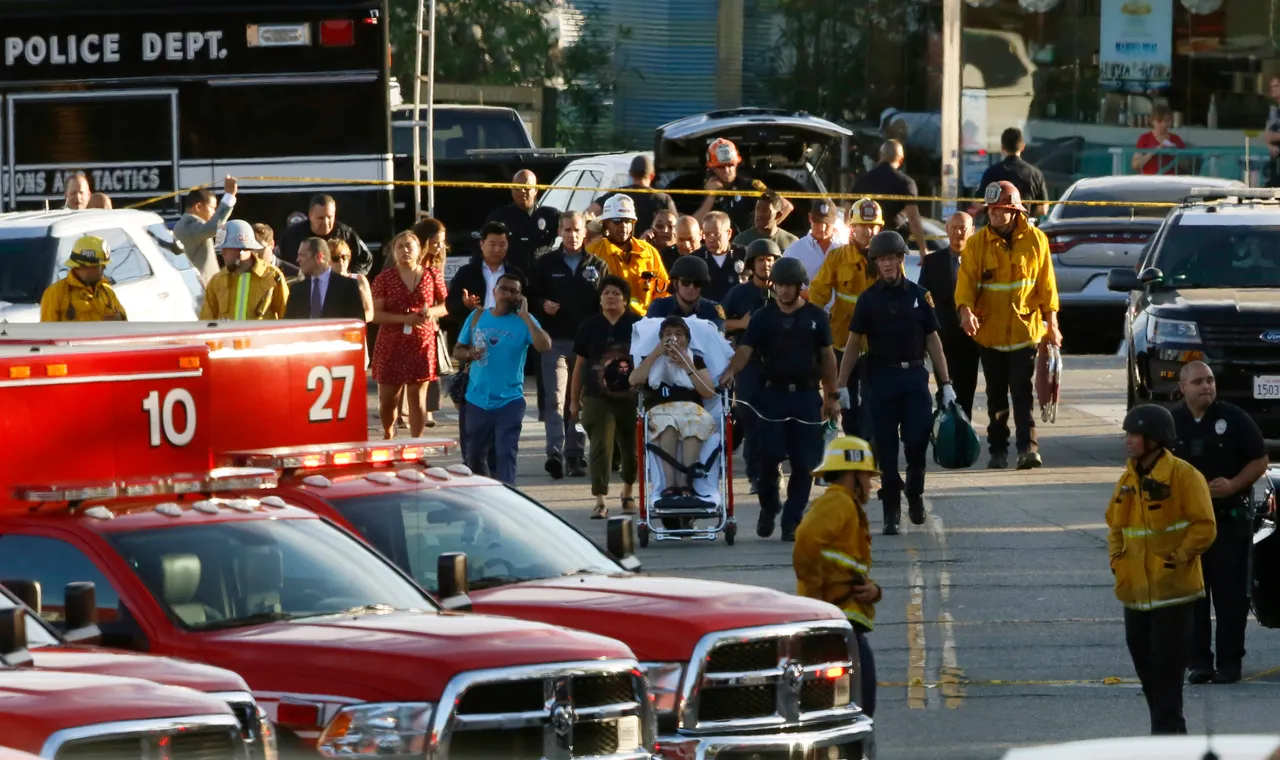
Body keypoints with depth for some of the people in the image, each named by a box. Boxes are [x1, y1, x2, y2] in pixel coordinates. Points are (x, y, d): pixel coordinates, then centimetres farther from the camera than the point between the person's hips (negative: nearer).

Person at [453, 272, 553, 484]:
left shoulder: (524, 322, -5)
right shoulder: (478, 317, 4)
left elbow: (545, 346, -23)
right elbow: (458, 350, 10)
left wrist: (525, 316, -23)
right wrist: (469, 354, -13)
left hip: (509, 401, -4)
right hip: (477, 400, 4)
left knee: (507, 454, -13)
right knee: (475, 456, 15)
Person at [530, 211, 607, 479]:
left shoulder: (597, 266, 9)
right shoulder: (546, 264, 8)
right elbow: (532, 296, 12)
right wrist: (542, 304, -11)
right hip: (555, 342, -1)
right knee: (555, 399, -13)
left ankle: (576, 455, 12)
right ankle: (555, 454, -22)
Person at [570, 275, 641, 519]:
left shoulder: (637, 325, 1)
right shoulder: (590, 326, 5)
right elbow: (580, 364, 9)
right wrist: (574, 400, 9)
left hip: (630, 397, 0)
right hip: (598, 398, 0)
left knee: (631, 448, 12)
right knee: (600, 448, -11)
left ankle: (627, 493, 35)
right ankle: (600, 501, -13)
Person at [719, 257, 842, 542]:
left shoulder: (816, 317, 7)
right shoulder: (763, 318, 3)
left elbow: (827, 357, 10)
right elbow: (745, 350, -8)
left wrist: (832, 396, 7)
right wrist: (731, 371, -28)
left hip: (806, 395, 1)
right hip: (773, 394, -1)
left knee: (804, 463, -1)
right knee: (770, 456, -8)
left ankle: (792, 519, 7)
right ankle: (768, 508, 16)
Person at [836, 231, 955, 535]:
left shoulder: (919, 296, 5)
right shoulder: (869, 299, 2)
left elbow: (932, 340, 8)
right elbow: (853, 344, 4)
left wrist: (946, 383, 5)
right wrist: (841, 385, -2)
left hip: (914, 375, 0)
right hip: (882, 376, 0)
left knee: (917, 440, -8)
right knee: (886, 446, 0)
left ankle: (915, 492, 18)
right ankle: (891, 511, 6)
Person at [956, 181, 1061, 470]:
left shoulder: (1035, 240, 1)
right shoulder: (977, 243, 1)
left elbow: (1046, 284, 5)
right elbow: (966, 280, -6)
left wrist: (1051, 322, 2)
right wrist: (966, 310, -24)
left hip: (1025, 329, -2)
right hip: (990, 332, 2)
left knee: (1022, 391, -11)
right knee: (996, 395, 9)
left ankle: (1028, 446, -13)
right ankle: (998, 450, 17)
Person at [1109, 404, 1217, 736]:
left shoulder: (1183, 476, -10)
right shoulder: (1129, 479, 11)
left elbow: (1204, 527, -12)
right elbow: (1115, 524, 22)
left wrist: (1179, 557, -16)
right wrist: (1116, 556, 6)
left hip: (1173, 589, -7)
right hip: (1135, 589, 7)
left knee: (1167, 662, -7)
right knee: (1143, 659, 11)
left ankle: (1167, 729, -4)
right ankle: (1168, 728, 22)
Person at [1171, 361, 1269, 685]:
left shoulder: (1234, 419, -3)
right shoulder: (1171, 424, 5)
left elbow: (1260, 461, -1)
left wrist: (1234, 485, -15)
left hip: (1231, 519, -3)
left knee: (1231, 592, -2)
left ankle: (1230, 661, 2)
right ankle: (1199, 661, 10)